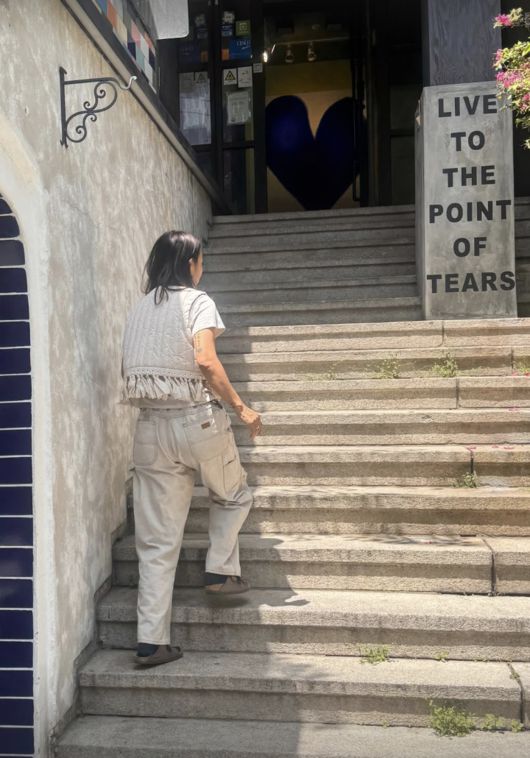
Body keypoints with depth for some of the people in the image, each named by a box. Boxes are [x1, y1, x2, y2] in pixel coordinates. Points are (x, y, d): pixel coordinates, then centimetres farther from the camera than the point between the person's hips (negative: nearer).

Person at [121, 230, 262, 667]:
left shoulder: (140, 308, 14)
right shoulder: (197, 301, -4)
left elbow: (127, 370, 16)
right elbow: (205, 359, -19)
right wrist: (240, 407, -12)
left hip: (151, 426, 5)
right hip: (198, 420, -5)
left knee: (157, 540, 9)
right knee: (233, 496, 26)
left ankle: (151, 641, 12)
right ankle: (221, 571, 21)